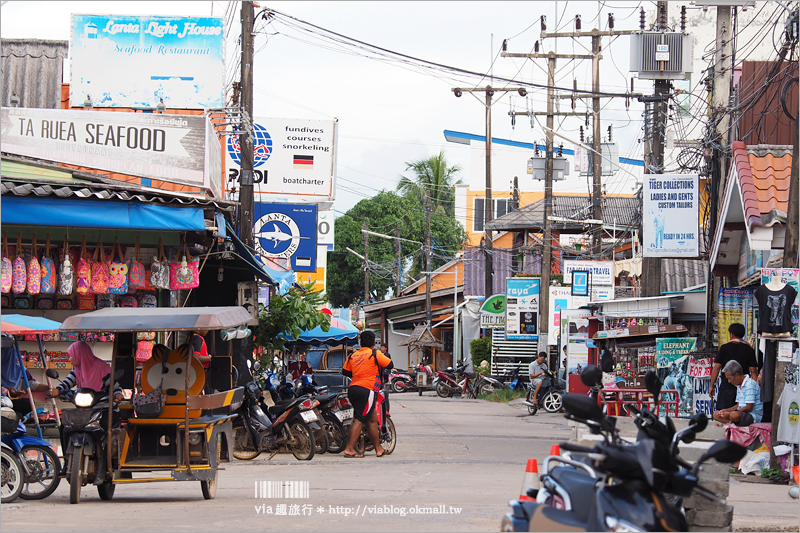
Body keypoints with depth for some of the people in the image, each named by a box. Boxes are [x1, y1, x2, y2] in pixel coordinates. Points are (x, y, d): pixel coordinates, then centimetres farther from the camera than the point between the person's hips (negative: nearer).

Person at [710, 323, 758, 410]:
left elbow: (716, 368, -1)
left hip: (727, 386, -2)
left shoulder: (724, 348, 0)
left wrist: (712, 386, 6)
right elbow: (753, 371, 1)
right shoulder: (749, 350, 4)